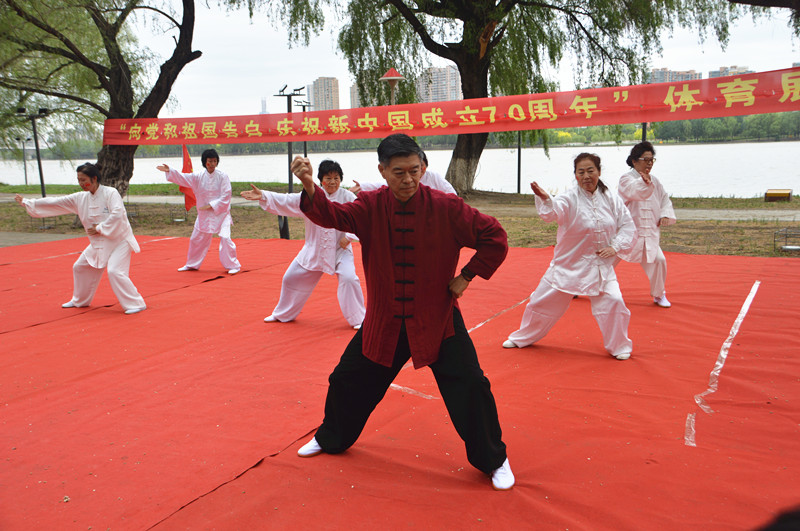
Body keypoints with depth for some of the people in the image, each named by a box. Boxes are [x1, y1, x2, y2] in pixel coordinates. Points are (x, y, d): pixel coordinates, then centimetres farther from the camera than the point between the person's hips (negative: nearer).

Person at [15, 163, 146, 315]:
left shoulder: (110, 193, -17)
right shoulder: (80, 198, 3)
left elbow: (117, 215, -29)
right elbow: (55, 203, 9)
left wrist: (100, 228, -21)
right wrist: (26, 202, 11)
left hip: (119, 240, -8)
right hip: (98, 243, 8)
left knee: (114, 271, -24)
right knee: (80, 267, 17)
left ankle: (136, 304, -15)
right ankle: (80, 300, 39)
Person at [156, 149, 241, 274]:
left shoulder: (222, 176, -10)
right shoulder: (198, 177, 1)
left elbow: (226, 196, -14)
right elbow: (183, 178, -1)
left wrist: (211, 205, -18)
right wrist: (169, 171, -14)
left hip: (221, 213, -5)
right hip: (204, 214, 5)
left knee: (225, 238, -19)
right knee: (196, 239, 14)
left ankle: (233, 265, -5)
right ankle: (192, 265, 34)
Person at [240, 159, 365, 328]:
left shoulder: (348, 197, -9)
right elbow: (286, 201, -6)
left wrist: (349, 237, -16)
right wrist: (263, 196, -18)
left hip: (340, 249, -3)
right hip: (314, 249, 3)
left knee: (348, 278, -24)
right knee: (292, 278, 11)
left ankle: (358, 319, -3)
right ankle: (283, 314, 36)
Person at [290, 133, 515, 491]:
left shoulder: (446, 207, -14)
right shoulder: (372, 207, -6)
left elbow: (495, 238, -8)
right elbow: (333, 216, -22)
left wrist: (466, 276, -10)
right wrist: (309, 187, -40)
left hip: (437, 320, -3)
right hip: (384, 321, 3)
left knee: (470, 388, -8)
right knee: (348, 380, 16)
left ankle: (493, 461, 18)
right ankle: (330, 439, 46)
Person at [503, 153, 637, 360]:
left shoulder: (611, 199, -2)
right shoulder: (569, 198, -13)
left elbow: (628, 227, 5)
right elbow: (551, 212, -34)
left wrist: (615, 246, -10)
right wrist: (544, 199, -55)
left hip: (600, 265, 2)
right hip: (568, 265, -1)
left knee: (613, 302, -14)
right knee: (543, 302, 8)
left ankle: (619, 346, 12)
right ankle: (523, 338, 32)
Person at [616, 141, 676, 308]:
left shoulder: (654, 181, 9)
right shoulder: (626, 179, -11)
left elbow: (664, 199, 17)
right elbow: (636, 192, -32)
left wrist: (665, 214, -2)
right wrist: (645, 183, -54)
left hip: (648, 234, 5)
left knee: (658, 260, -8)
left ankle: (659, 295, 17)